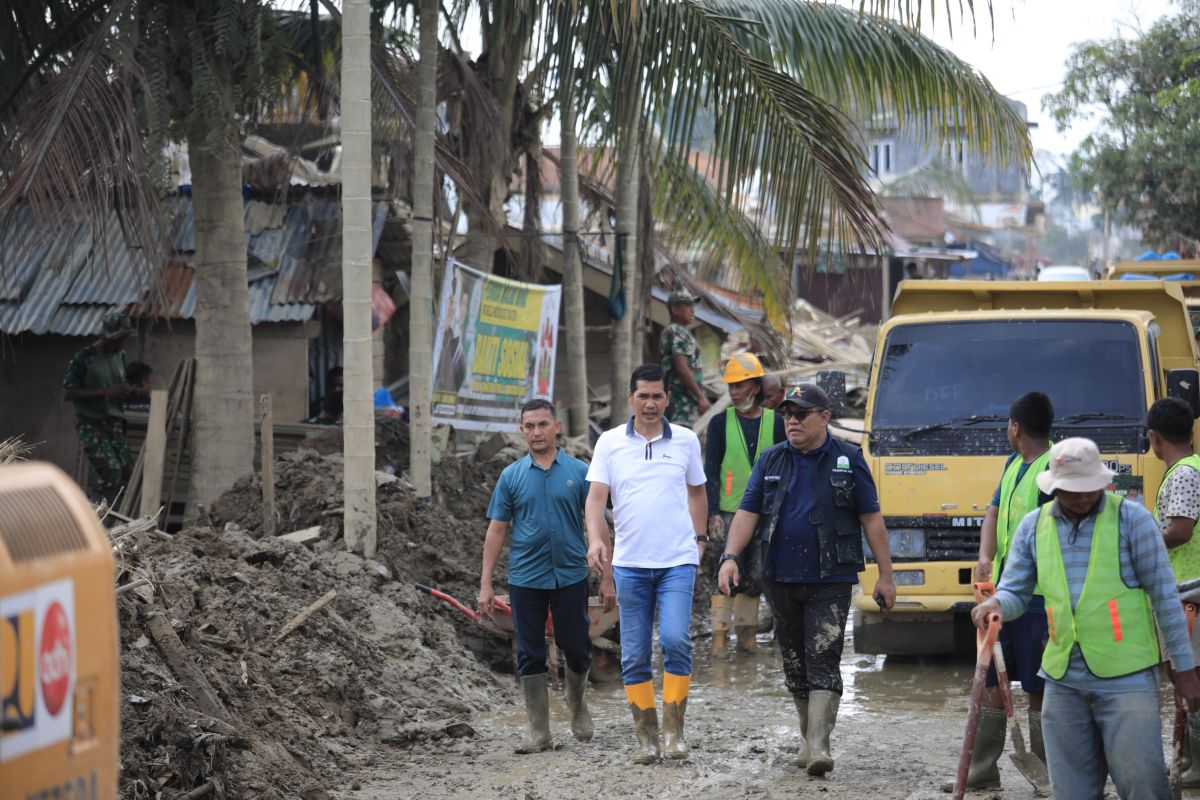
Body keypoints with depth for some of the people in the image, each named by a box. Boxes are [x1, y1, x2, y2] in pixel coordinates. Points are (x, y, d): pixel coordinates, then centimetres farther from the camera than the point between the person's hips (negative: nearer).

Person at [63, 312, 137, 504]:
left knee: (126, 471, -3)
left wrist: (124, 391, 2)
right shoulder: (84, 358, -12)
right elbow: (67, 393, -14)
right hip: (91, 424, -7)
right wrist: (106, 392, -20)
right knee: (111, 470, -19)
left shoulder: (120, 355, 9)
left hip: (114, 422, 7)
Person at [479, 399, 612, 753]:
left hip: (570, 575, -1)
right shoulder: (511, 476, 3)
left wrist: (606, 577, -3)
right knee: (530, 656, 2)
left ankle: (577, 706, 32)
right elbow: (497, 530, 4)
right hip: (525, 579, 1)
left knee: (577, 649, 3)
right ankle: (539, 731, 9)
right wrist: (485, 584, -1)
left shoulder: (579, 472, 1)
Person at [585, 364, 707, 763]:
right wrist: (595, 539, -17)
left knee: (676, 639, -17)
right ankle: (645, 735, 11)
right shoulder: (610, 442, 3)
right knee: (634, 655, 3)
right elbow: (596, 496, -2)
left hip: (678, 561, -1)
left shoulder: (686, 440, 6)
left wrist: (699, 539, 17)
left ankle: (674, 727, -7)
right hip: (630, 562, 1)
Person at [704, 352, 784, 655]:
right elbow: (711, 471, 0)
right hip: (728, 513, -2)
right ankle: (719, 634, -6)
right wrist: (713, 514, -8)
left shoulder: (775, 423, 5)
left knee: (753, 577, 6)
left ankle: (746, 632, 14)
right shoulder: (720, 423, 2)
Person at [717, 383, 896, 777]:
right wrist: (730, 557, -11)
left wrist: (884, 575, 0)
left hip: (830, 582, -4)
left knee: (823, 662, -12)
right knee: (794, 664, 10)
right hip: (781, 581, 4)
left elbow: (872, 519, 3)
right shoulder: (771, 461, 9)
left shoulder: (848, 460, 2)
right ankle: (809, 735, 23)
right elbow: (747, 512, 5)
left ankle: (819, 746, -18)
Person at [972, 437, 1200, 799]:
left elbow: (1164, 595, -3)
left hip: (1126, 677, -4)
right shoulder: (1033, 526, 8)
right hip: (1063, 681, 4)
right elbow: (1015, 591, 11)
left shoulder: (1131, 518, -4)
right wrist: (997, 605, -15)